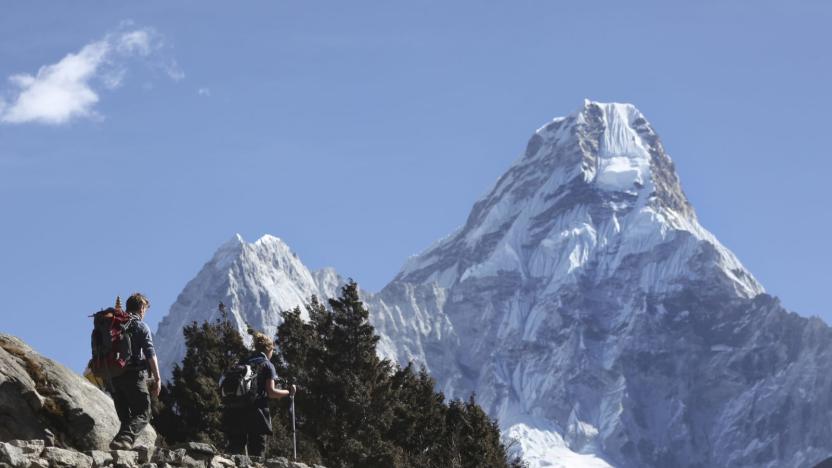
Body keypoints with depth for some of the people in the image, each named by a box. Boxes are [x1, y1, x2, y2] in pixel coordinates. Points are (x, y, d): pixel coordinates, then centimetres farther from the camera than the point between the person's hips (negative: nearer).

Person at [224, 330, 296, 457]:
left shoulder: (244, 363, 15)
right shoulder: (267, 365, 0)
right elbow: (271, 392, -8)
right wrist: (288, 392, 4)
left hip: (236, 413, 5)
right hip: (257, 412, -5)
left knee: (235, 450, 7)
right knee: (256, 455, -2)